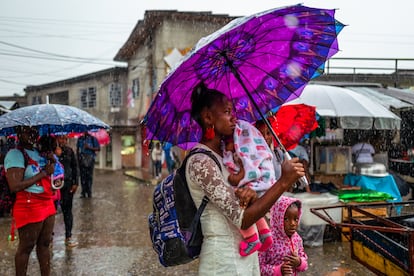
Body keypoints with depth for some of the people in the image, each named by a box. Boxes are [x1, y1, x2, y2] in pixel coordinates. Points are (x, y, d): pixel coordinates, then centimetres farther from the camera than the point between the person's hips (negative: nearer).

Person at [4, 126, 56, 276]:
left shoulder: (38, 151, 13)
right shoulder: (15, 154, -12)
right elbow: (15, 186, -22)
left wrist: (51, 162, 2)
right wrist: (43, 172, -17)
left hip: (47, 204, 8)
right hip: (29, 207, -8)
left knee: (44, 244, 13)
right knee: (26, 247, 1)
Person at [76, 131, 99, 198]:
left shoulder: (93, 139, 2)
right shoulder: (80, 139, 12)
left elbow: (98, 148, -3)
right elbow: (77, 149, 16)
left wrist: (89, 147, -14)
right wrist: (78, 157, 8)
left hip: (90, 159, -2)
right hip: (82, 159, 2)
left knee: (89, 176, -2)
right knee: (83, 176, 0)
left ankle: (89, 192, 5)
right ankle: (83, 192, 3)